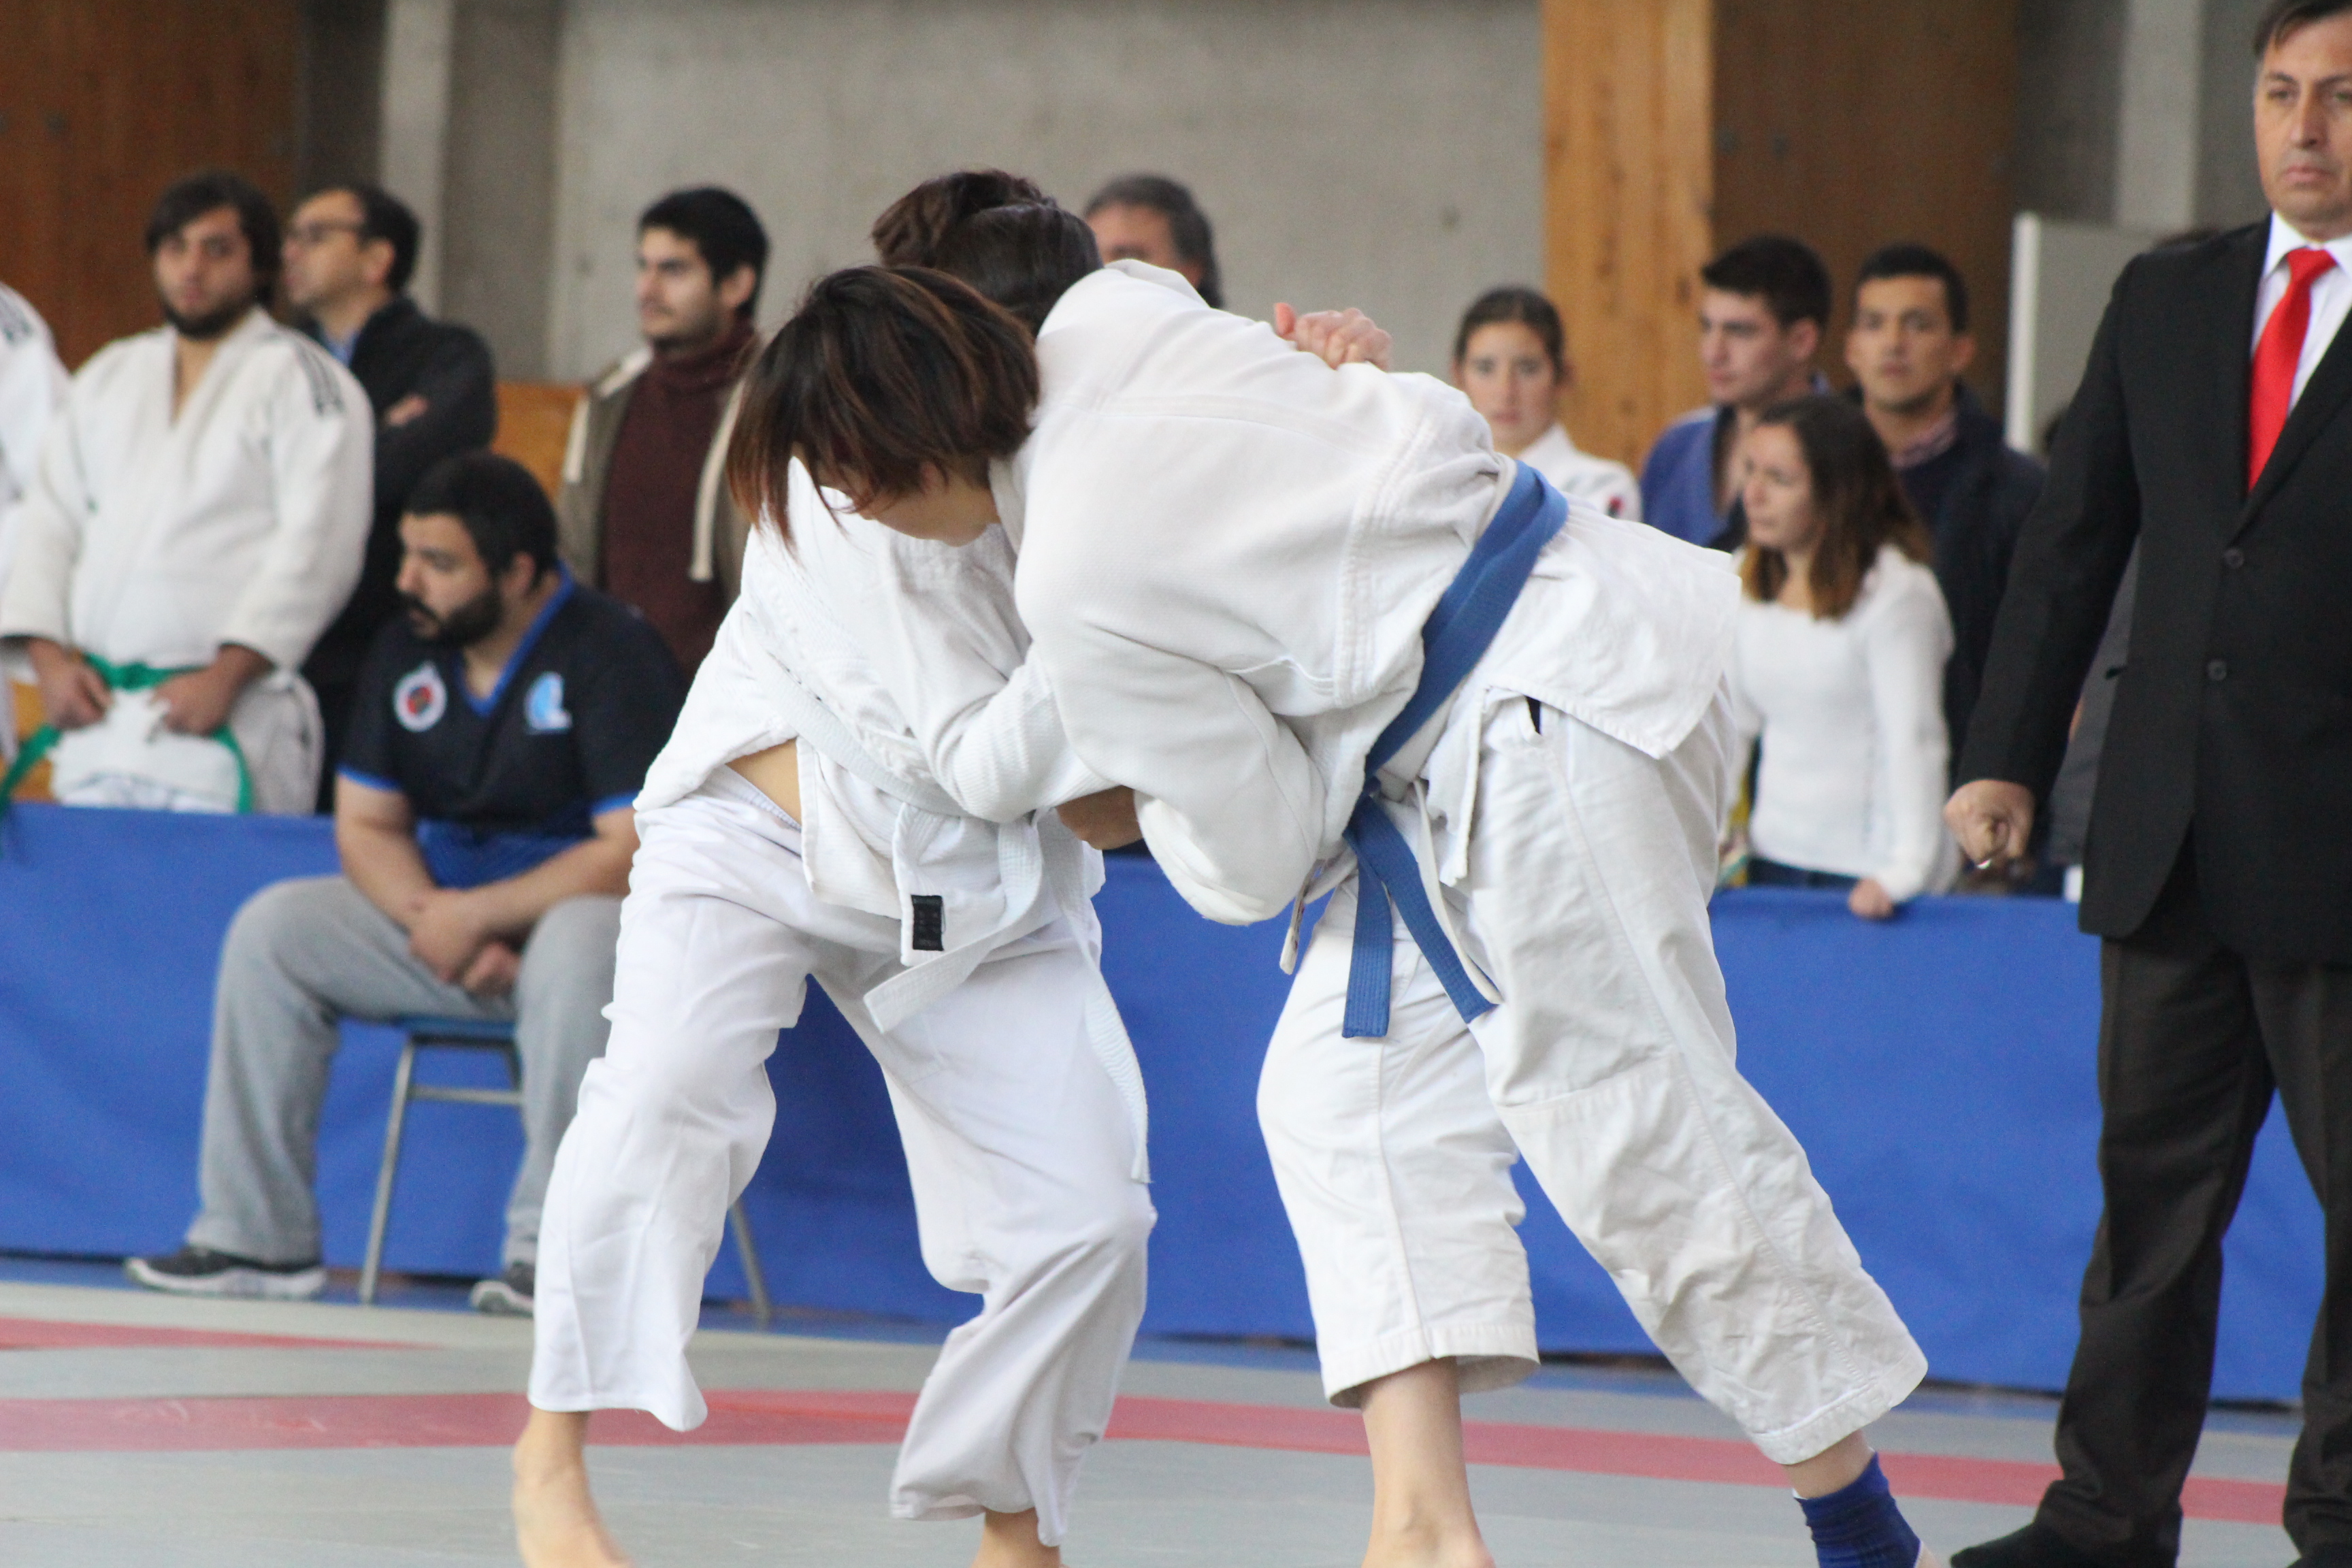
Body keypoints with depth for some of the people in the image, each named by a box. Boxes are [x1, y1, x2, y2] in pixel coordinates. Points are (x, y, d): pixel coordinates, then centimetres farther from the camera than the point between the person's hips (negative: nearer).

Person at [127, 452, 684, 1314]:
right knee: (271, 930, -9)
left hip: (581, 911, -6)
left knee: (578, 951, -40)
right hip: (451, 917, 7)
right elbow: (367, 825, 6)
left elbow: (636, 852, -24)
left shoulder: (611, 656, -17)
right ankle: (257, 1236, -9)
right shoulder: (407, 651, 3)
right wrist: (431, 919, -15)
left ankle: (552, 1249, -32)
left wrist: (479, 915, -22)